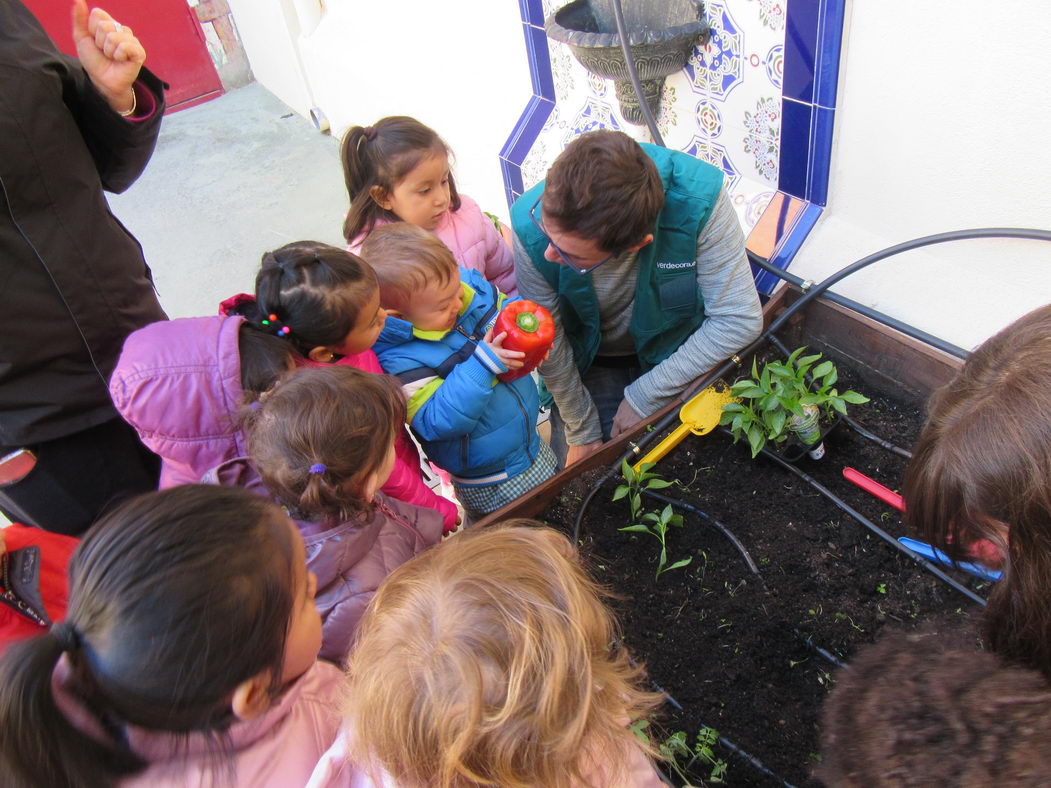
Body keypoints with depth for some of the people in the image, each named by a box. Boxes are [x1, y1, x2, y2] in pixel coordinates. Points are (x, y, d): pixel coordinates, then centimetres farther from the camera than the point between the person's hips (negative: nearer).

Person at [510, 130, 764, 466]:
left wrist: (645, 396, -22)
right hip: (589, 364, 0)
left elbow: (740, 319, -28)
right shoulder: (531, 226, -33)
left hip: (673, 351, 0)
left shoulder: (698, 198, -36)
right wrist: (582, 431, -8)